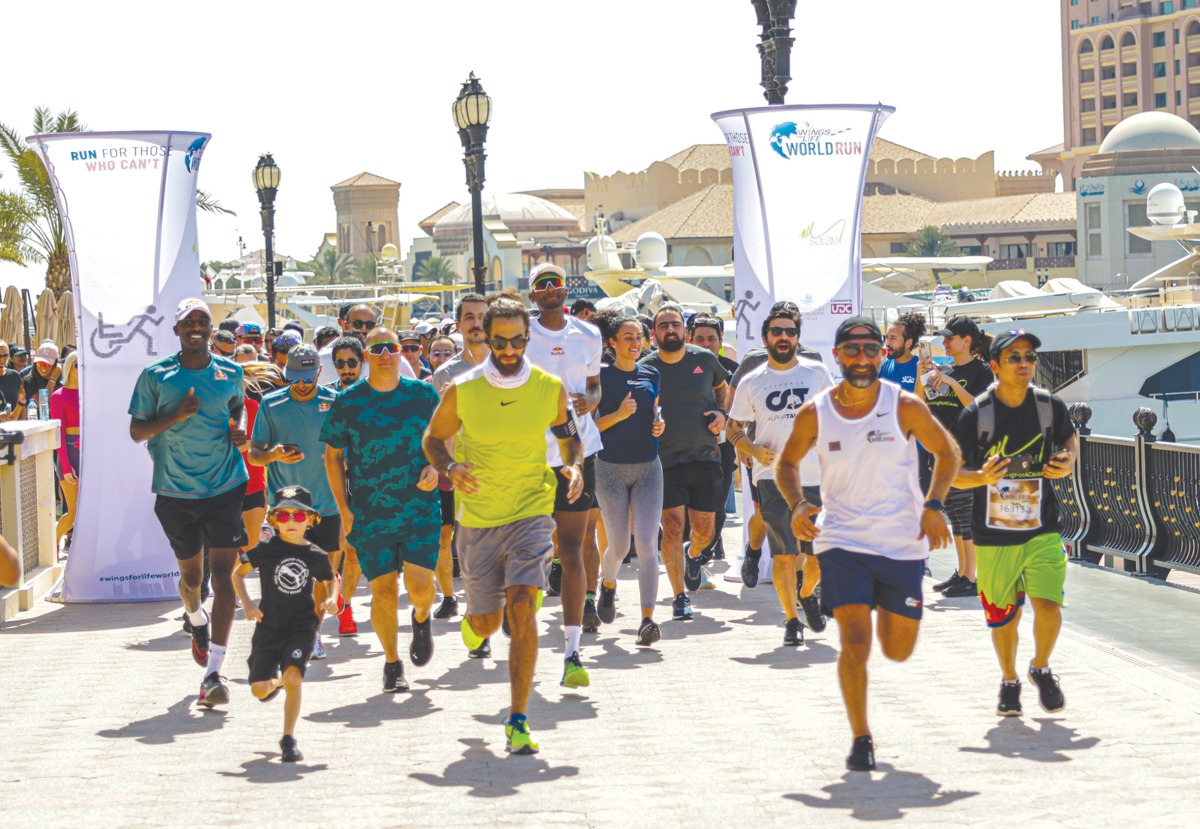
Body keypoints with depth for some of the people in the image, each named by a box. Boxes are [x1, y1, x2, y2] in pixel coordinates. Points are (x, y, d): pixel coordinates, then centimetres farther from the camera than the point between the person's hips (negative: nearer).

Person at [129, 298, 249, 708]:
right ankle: (197, 624, 49)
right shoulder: (156, 376, -2)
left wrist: (239, 428, 1)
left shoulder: (230, 373, 3)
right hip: (176, 491, 0)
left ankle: (213, 672, -14)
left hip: (226, 487, 0)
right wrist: (176, 415, -17)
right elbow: (137, 431, -1)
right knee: (190, 574, 12)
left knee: (223, 576, -11)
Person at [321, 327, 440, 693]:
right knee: (383, 591, -1)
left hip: (420, 509, 0)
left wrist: (435, 467, -6)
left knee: (420, 586, -10)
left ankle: (422, 618, 27)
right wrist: (344, 510, 1)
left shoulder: (423, 394, 3)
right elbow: (333, 457, 7)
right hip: (369, 515, 0)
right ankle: (392, 663, 19)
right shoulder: (347, 402, 0)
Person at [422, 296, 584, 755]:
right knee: (486, 623, 10)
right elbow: (433, 439, 6)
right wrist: (450, 468, -15)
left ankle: (518, 721, -14)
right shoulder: (461, 391, -8)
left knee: (522, 609, -19)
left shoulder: (550, 389, -4)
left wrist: (574, 465, -5)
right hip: (478, 520, 1)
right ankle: (472, 620, 52)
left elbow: (566, 433, 15)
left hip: (531, 514, -1)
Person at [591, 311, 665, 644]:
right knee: (619, 546, 2)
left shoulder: (651, 374, 8)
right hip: (611, 469, -2)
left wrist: (659, 424, 1)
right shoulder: (601, 376, -5)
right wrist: (619, 415, -21)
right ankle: (608, 585, 38)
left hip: (648, 468, 3)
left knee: (647, 545, -9)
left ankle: (647, 620, -13)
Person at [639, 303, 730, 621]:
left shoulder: (704, 359, 2)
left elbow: (722, 387, 23)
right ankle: (680, 596, -2)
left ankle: (694, 556, 44)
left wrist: (722, 413, 4)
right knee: (672, 527, -12)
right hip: (664, 461, -2)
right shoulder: (645, 368, -3)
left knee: (704, 531, 7)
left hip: (704, 457, 2)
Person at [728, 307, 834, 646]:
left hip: (816, 477, 1)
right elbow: (735, 429, 13)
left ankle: (807, 594, 35)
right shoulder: (751, 383, 7)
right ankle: (791, 620, 5)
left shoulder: (817, 373, 7)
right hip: (773, 478, -1)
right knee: (784, 553, -8)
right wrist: (755, 450, -7)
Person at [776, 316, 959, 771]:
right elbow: (786, 463, 11)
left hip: (903, 543, 1)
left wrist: (933, 505, -9)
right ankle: (860, 739, 1)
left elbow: (947, 451, 5)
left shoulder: (904, 406, -7)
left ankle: (885, 608, 46)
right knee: (854, 641, -14)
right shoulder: (814, 413, -4)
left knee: (898, 650, 9)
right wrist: (797, 504, -8)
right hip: (842, 541, -1)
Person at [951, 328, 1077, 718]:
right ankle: (1009, 682, 36)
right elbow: (951, 473, -5)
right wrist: (982, 477, -25)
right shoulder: (975, 414, -9)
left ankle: (1041, 669, 17)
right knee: (1003, 616, 9)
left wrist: (1067, 463, -2)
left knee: (1048, 605, -13)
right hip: (993, 533, -1)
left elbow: (1070, 438, 19)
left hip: (1043, 529, 1)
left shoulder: (1051, 406, -2)